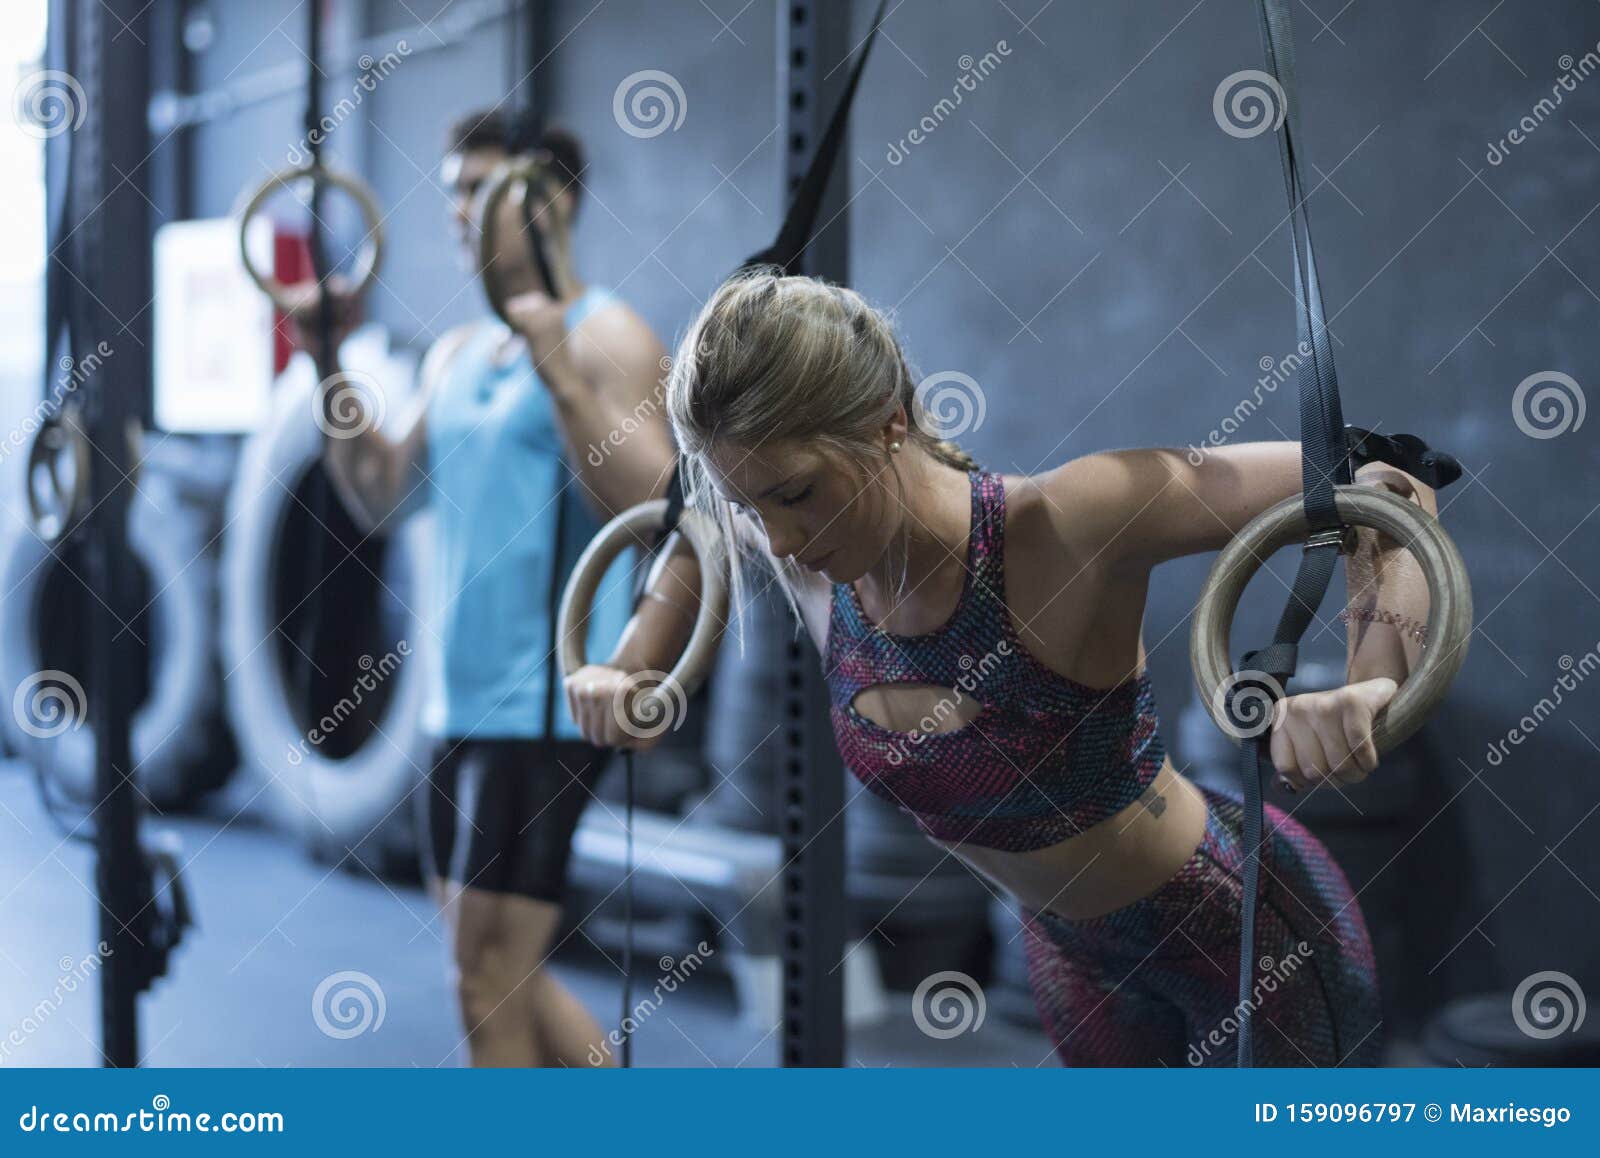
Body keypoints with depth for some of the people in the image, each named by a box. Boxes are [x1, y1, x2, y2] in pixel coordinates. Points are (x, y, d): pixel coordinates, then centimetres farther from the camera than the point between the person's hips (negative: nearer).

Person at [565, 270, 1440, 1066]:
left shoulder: (1061, 528, -34)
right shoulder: (812, 561, -15)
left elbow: (1382, 490, -32)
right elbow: (703, 533, 11)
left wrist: (1368, 683, -48)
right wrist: (635, 664, -3)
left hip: (1243, 927, -6)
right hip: (1076, 952, 6)